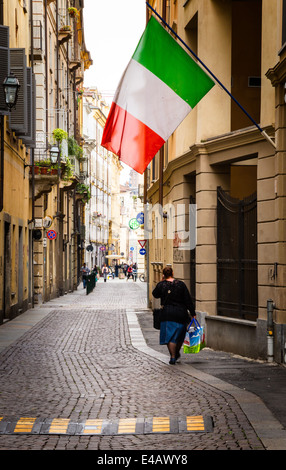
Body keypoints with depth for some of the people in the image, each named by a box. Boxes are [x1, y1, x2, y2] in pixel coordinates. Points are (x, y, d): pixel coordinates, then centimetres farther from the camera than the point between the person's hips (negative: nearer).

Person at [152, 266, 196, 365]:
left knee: (170, 335, 2)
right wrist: (193, 313, 4)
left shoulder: (161, 285, -5)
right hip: (181, 313, 1)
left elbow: (155, 294, 16)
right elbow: (188, 300, -1)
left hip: (167, 314, -1)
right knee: (180, 335, 19)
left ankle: (173, 356, -6)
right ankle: (176, 353, 32)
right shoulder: (181, 284, -2)